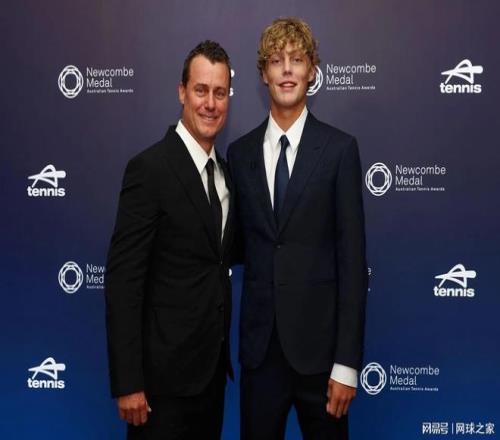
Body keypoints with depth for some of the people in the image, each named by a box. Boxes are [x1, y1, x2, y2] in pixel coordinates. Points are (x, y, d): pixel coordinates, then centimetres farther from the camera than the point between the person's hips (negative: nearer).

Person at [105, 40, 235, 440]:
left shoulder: (223, 170, 8)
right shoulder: (150, 168, -16)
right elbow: (123, 280, -18)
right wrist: (127, 383, -19)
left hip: (212, 363, 7)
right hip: (167, 369, -7)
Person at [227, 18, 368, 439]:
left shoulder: (339, 148, -5)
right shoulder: (241, 152, 6)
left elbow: (353, 259, -8)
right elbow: (242, 244, 11)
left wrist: (347, 362, -10)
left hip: (318, 342, -3)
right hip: (259, 344, 3)